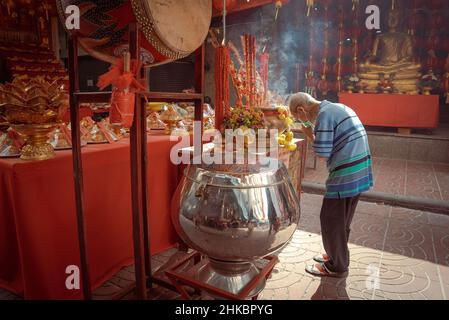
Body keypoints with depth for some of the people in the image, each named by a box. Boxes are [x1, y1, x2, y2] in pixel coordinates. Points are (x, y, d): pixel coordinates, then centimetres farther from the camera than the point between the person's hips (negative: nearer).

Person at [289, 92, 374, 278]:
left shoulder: (324, 114, -16)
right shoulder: (339, 108, 13)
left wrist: (310, 135, -2)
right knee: (342, 220, 21)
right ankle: (336, 255, 37)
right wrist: (314, 134, 8)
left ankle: (336, 266, 19)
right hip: (360, 173, 10)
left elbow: (323, 154, -17)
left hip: (345, 175, -9)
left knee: (331, 220, 5)